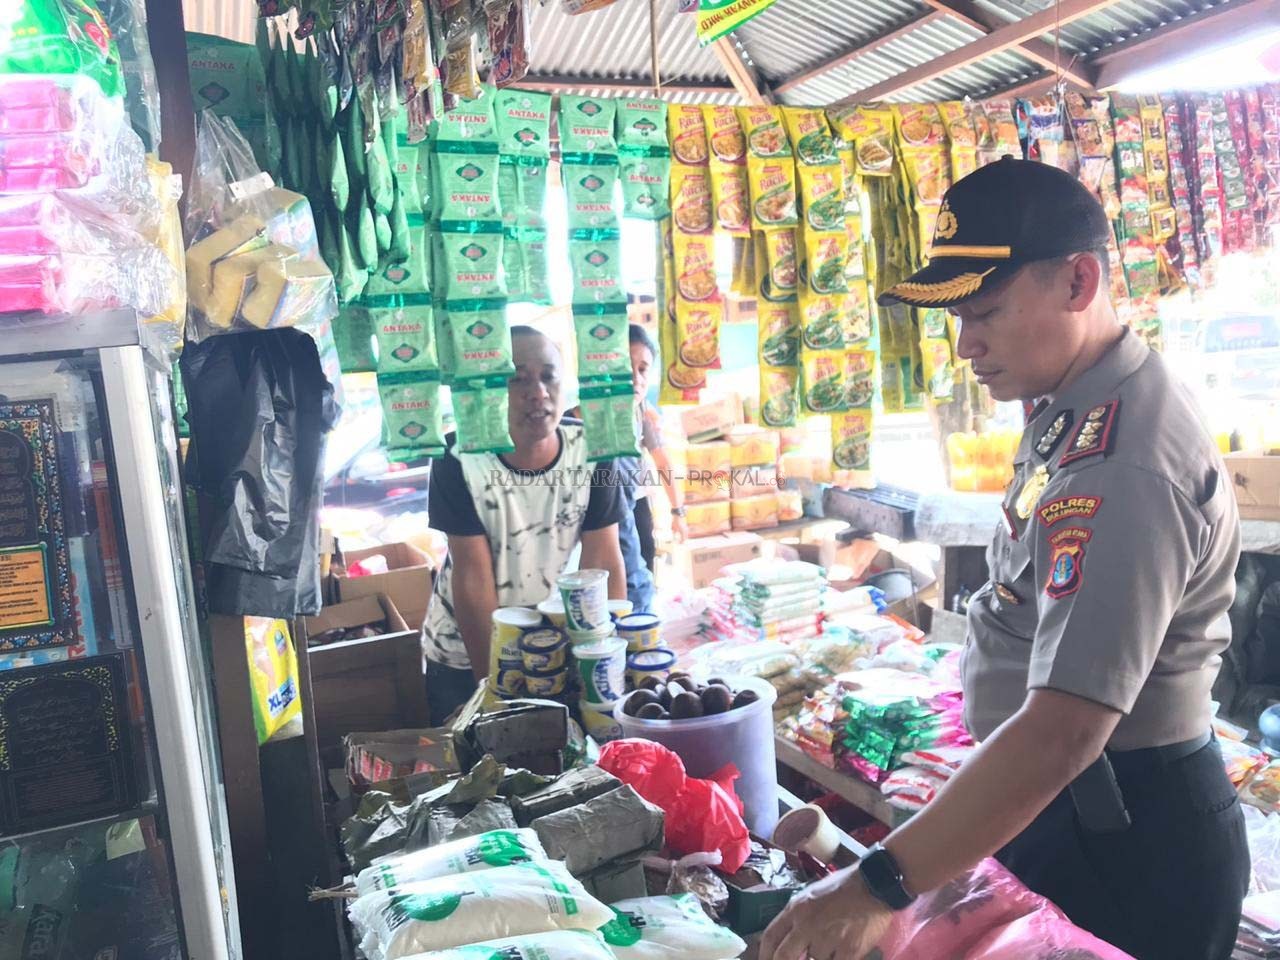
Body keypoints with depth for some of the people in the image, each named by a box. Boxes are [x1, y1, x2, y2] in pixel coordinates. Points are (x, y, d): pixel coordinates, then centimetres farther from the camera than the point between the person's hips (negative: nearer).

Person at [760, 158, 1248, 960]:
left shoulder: (1124, 465, -29)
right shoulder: (1075, 412, 2)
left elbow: (1064, 731, -35)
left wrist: (876, 888, -35)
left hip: (1126, 839, -9)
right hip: (1055, 803, 9)